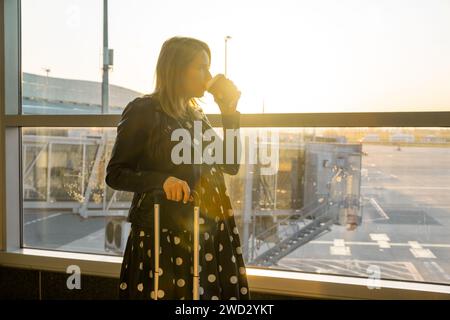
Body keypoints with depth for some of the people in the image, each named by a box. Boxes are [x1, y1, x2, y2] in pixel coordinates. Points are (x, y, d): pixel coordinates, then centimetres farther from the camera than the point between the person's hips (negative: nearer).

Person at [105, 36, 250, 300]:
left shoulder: (196, 113, 12)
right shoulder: (143, 111, -7)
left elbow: (231, 165, 10)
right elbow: (115, 174, -8)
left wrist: (230, 113, 3)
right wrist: (162, 180, -24)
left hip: (211, 233, 6)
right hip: (165, 235, -6)